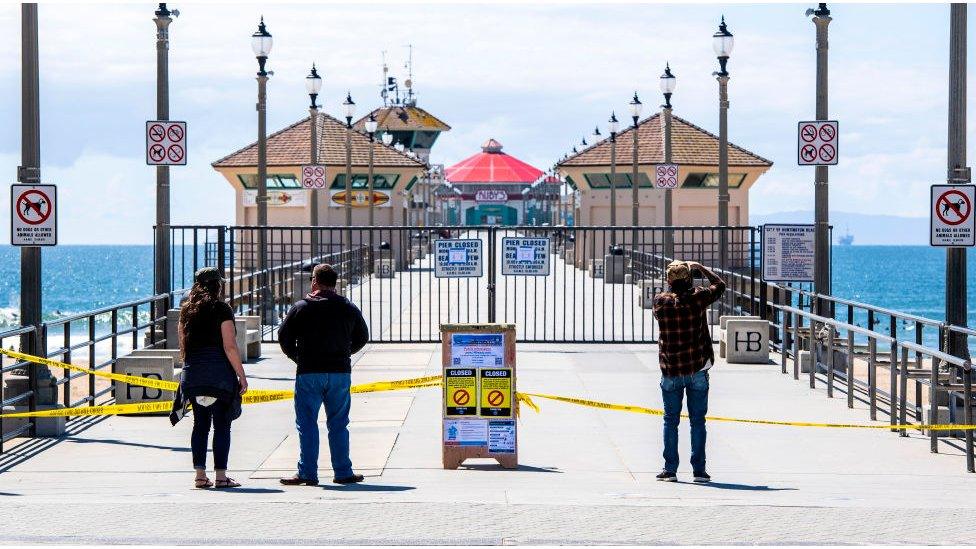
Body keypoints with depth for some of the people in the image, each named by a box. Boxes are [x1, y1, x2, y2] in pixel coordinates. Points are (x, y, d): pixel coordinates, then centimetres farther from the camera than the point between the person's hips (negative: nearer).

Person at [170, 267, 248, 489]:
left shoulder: (187, 310, 9)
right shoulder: (221, 309, -7)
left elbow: (183, 346, 14)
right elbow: (230, 347, -11)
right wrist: (241, 375, -6)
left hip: (193, 373, 5)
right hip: (219, 374, -5)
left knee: (200, 424, 10)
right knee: (221, 425, 0)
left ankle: (200, 475, 7)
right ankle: (221, 476, -2)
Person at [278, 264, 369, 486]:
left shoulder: (301, 307, -3)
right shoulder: (349, 309, 6)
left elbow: (284, 337, -1)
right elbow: (362, 338, 15)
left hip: (309, 373, -3)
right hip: (341, 372, 3)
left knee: (307, 424, 2)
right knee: (338, 424, 9)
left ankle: (307, 473, -1)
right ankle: (343, 472, 9)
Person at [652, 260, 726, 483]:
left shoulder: (660, 301, -5)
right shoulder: (698, 298, -7)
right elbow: (719, 285, 11)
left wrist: (673, 284, 25)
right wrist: (700, 267, 19)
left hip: (670, 371, 1)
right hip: (697, 370, -1)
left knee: (671, 421, 8)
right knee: (698, 421, 5)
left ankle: (670, 469, 5)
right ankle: (699, 470, 5)